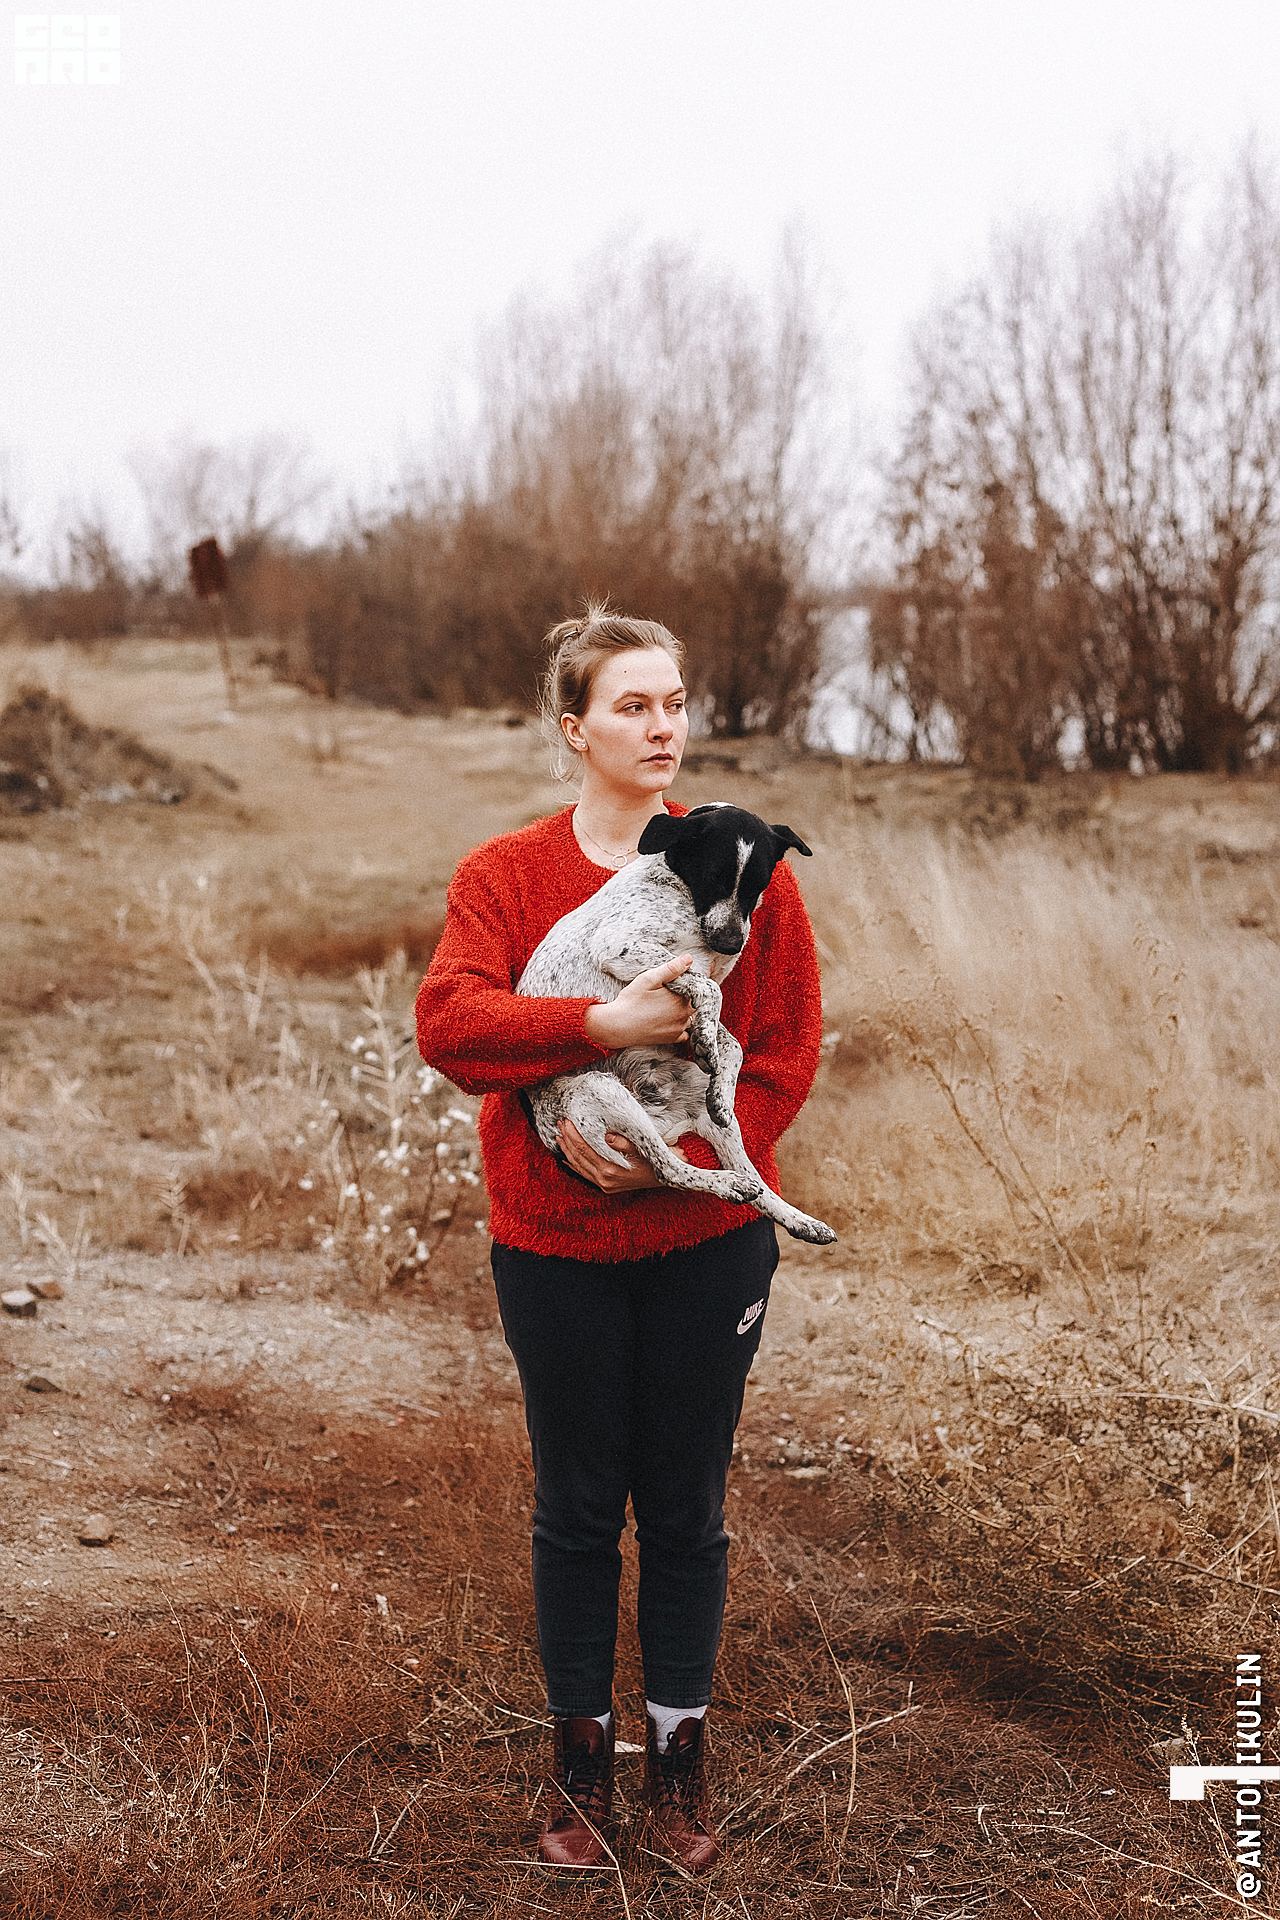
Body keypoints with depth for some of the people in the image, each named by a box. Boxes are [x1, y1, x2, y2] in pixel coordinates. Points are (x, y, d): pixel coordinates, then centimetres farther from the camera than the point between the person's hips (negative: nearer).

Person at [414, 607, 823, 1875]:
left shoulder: (746, 870, -1)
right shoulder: (505, 874, -3)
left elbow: (785, 1054, -3)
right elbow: (447, 1022, -18)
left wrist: (674, 1156, -16)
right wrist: (605, 1024, -29)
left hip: (707, 1238, 1)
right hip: (554, 1243, 0)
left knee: (686, 1508, 11)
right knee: (576, 1508, 11)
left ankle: (678, 1755, 29)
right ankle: (580, 1749, 29)